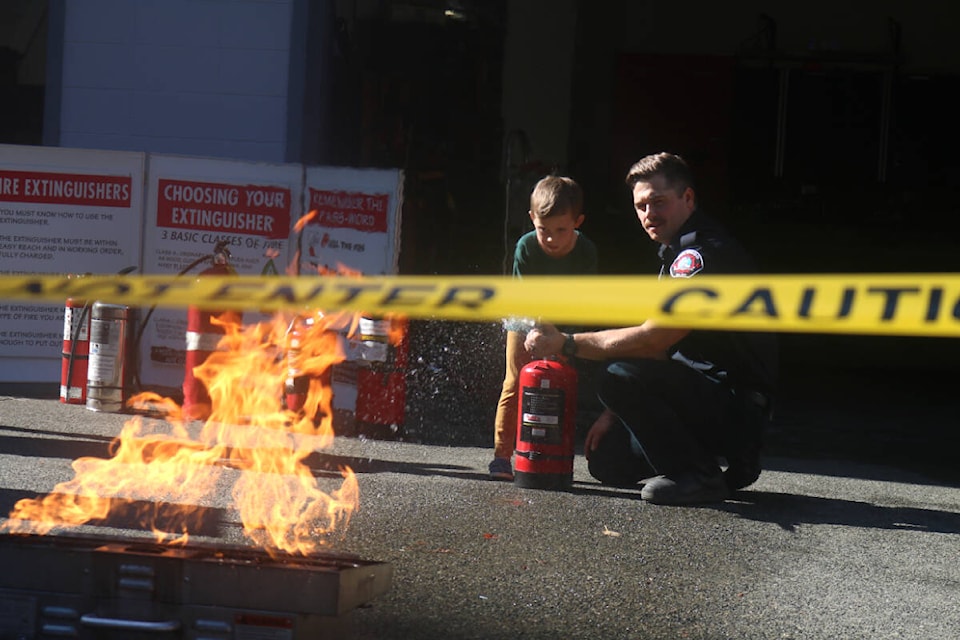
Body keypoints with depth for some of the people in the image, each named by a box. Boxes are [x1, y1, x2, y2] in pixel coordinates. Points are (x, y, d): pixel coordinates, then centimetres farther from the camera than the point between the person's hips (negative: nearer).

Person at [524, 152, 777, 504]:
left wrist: (566, 343, -19)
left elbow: (653, 340, -25)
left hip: (736, 407, -10)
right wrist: (614, 414, 11)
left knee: (620, 378, -27)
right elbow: (658, 348, 19)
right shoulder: (676, 255, 16)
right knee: (607, 461, 9)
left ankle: (700, 475, -14)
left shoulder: (706, 254, -19)